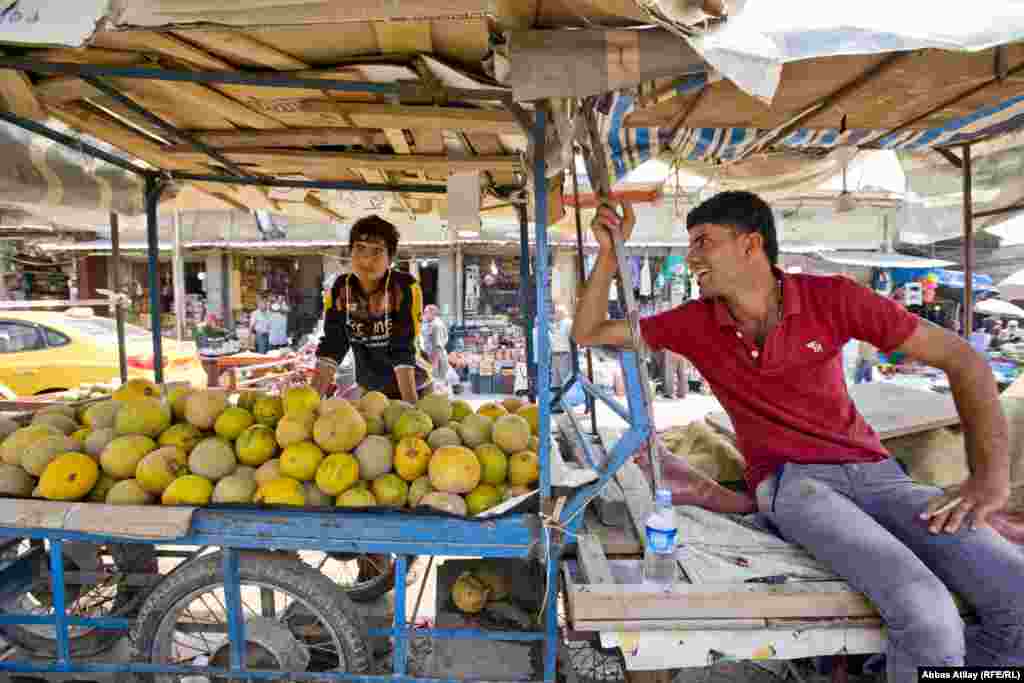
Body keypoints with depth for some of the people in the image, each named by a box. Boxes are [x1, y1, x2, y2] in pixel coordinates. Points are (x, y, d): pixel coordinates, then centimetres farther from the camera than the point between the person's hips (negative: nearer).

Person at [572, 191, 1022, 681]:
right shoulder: (695, 323, 3)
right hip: (790, 482, -2)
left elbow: (961, 359, 0)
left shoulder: (830, 298, -2)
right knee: (926, 615, -28)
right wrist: (609, 252, -6)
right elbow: (587, 333, 8)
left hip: (874, 471, 2)